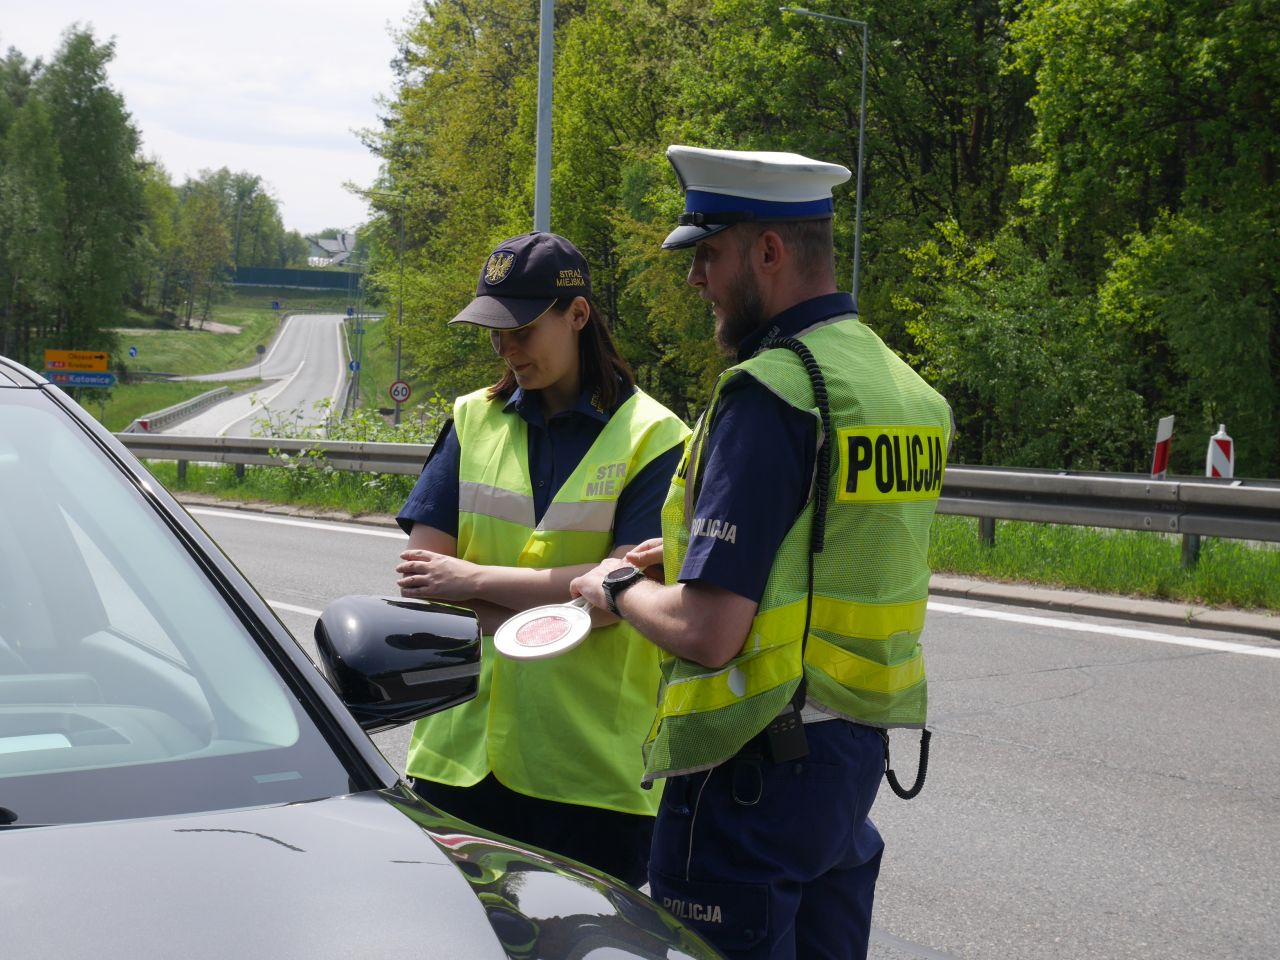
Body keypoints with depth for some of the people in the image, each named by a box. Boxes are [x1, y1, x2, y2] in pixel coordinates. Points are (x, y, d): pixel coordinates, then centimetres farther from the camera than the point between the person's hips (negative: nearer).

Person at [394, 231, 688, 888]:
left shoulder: (653, 437, -2)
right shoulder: (473, 420, 10)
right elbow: (419, 575, 2)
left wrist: (474, 578, -10)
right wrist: (558, 605, -11)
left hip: (593, 765, -3)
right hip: (463, 748, 3)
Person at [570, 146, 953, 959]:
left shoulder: (769, 394, -20)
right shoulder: (903, 386, 8)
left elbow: (707, 632, -24)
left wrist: (619, 588, -4)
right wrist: (695, 550, 15)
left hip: (757, 770, -9)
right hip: (858, 756, 9)